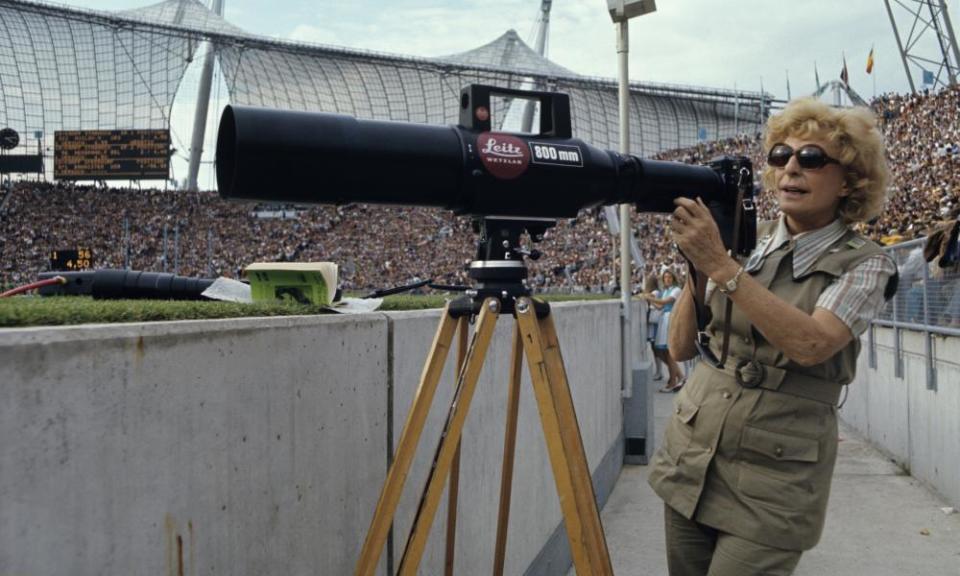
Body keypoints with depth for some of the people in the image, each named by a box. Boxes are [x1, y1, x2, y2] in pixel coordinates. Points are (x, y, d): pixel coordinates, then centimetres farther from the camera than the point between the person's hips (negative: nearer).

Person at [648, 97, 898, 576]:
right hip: (688, 459, 4)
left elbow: (811, 344, -25)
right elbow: (681, 347, 2)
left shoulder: (864, 264, -6)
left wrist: (720, 266, -28)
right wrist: (696, 265, -10)